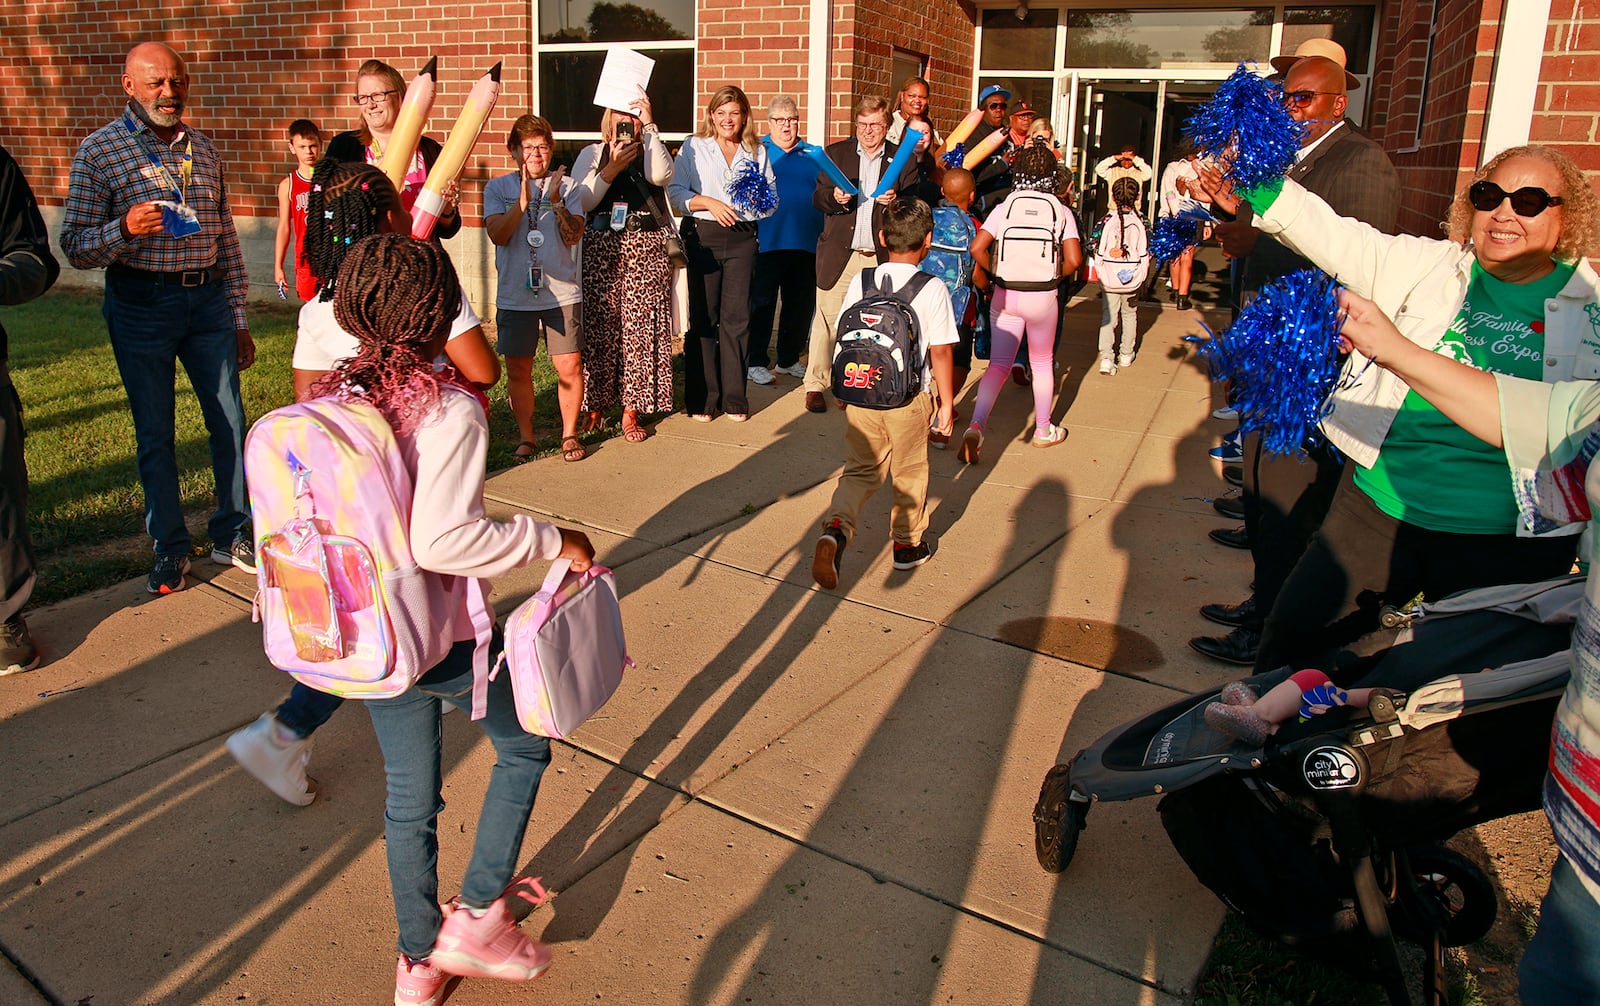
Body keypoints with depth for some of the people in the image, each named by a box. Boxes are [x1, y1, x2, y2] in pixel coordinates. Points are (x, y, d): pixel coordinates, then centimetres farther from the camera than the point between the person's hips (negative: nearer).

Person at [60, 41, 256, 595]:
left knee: (230, 421, 5)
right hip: (141, 305, -3)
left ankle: (232, 535, 21)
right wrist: (124, 229, -26)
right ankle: (170, 549, 18)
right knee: (155, 433, 5)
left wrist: (238, 319, 12)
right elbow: (75, 247, -5)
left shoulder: (202, 147, 10)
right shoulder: (99, 150, -3)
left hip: (208, 300, 3)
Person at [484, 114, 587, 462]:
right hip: (514, 295, 1)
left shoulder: (568, 188, 6)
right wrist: (522, 201, -19)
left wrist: (556, 202, -18)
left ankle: (569, 434, 15)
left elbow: (574, 236, -5)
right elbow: (498, 235, -8)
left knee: (569, 366, -2)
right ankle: (525, 437, 22)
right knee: (518, 370, 6)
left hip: (562, 293, 0)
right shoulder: (498, 189, 5)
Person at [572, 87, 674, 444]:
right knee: (598, 327, -1)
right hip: (600, 249, 0)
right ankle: (593, 406, 12)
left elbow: (661, 176, -13)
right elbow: (581, 202, -2)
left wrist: (649, 126, -11)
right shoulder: (593, 154, 12)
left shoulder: (652, 151, 12)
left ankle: (631, 411, 6)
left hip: (647, 250, 0)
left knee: (640, 327, -3)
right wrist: (611, 169, -11)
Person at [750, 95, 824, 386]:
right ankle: (756, 362, 8)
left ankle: (789, 359, 22)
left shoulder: (812, 155, 14)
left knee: (800, 304, 9)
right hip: (768, 242, -4)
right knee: (761, 302, -1)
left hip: (806, 244, 4)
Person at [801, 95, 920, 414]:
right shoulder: (836, 153, 9)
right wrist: (834, 197, -18)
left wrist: (895, 201, -19)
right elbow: (817, 198, 4)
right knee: (827, 320, 0)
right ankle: (815, 385, 11)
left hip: (881, 256, 0)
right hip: (839, 254, 0)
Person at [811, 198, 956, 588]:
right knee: (909, 474, 15)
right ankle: (908, 545, 30)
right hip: (909, 399, -3)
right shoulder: (933, 290, -10)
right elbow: (940, 352, -8)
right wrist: (946, 402, 3)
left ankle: (836, 527, -11)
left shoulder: (860, 282, 0)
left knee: (861, 469, 14)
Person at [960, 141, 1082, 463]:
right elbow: (1073, 259, -12)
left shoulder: (1005, 207, -2)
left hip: (1005, 295, 1)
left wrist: (996, 274, 2)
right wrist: (1054, 276, 6)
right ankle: (1043, 430, 30)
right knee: (1042, 363, 17)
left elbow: (977, 248, -13)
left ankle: (976, 426, -16)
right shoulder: (1060, 211, -4)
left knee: (998, 363, 5)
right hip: (1043, 297, -1)